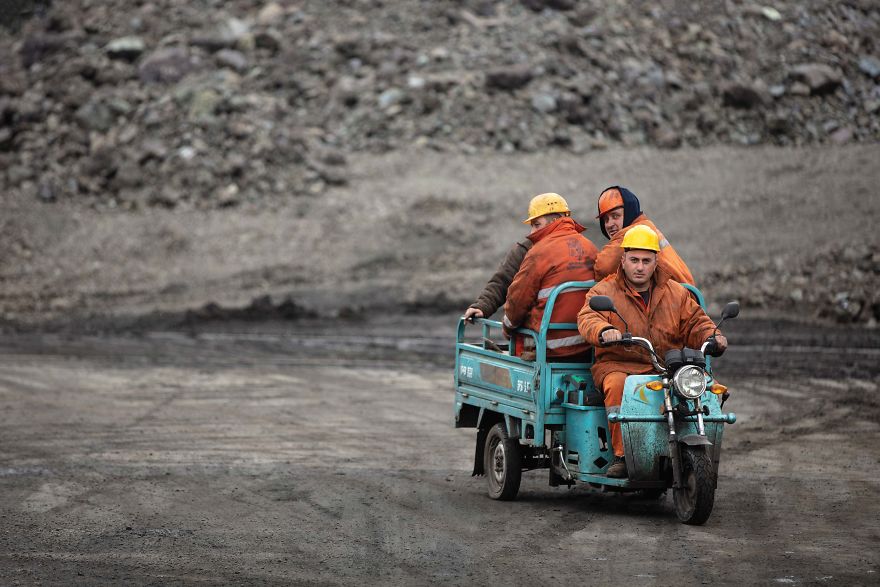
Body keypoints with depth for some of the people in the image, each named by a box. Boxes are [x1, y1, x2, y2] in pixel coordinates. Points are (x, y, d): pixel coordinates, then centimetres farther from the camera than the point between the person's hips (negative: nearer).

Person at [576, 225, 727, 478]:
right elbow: (588, 319, -13)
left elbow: (694, 323, 18)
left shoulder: (676, 293, 16)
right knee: (617, 385, -38)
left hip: (667, 368, 3)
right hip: (618, 364, -3)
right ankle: (621, 455, -34)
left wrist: (711, 336, -6)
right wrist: (604, 331, -36)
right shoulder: (604, 291, 4)